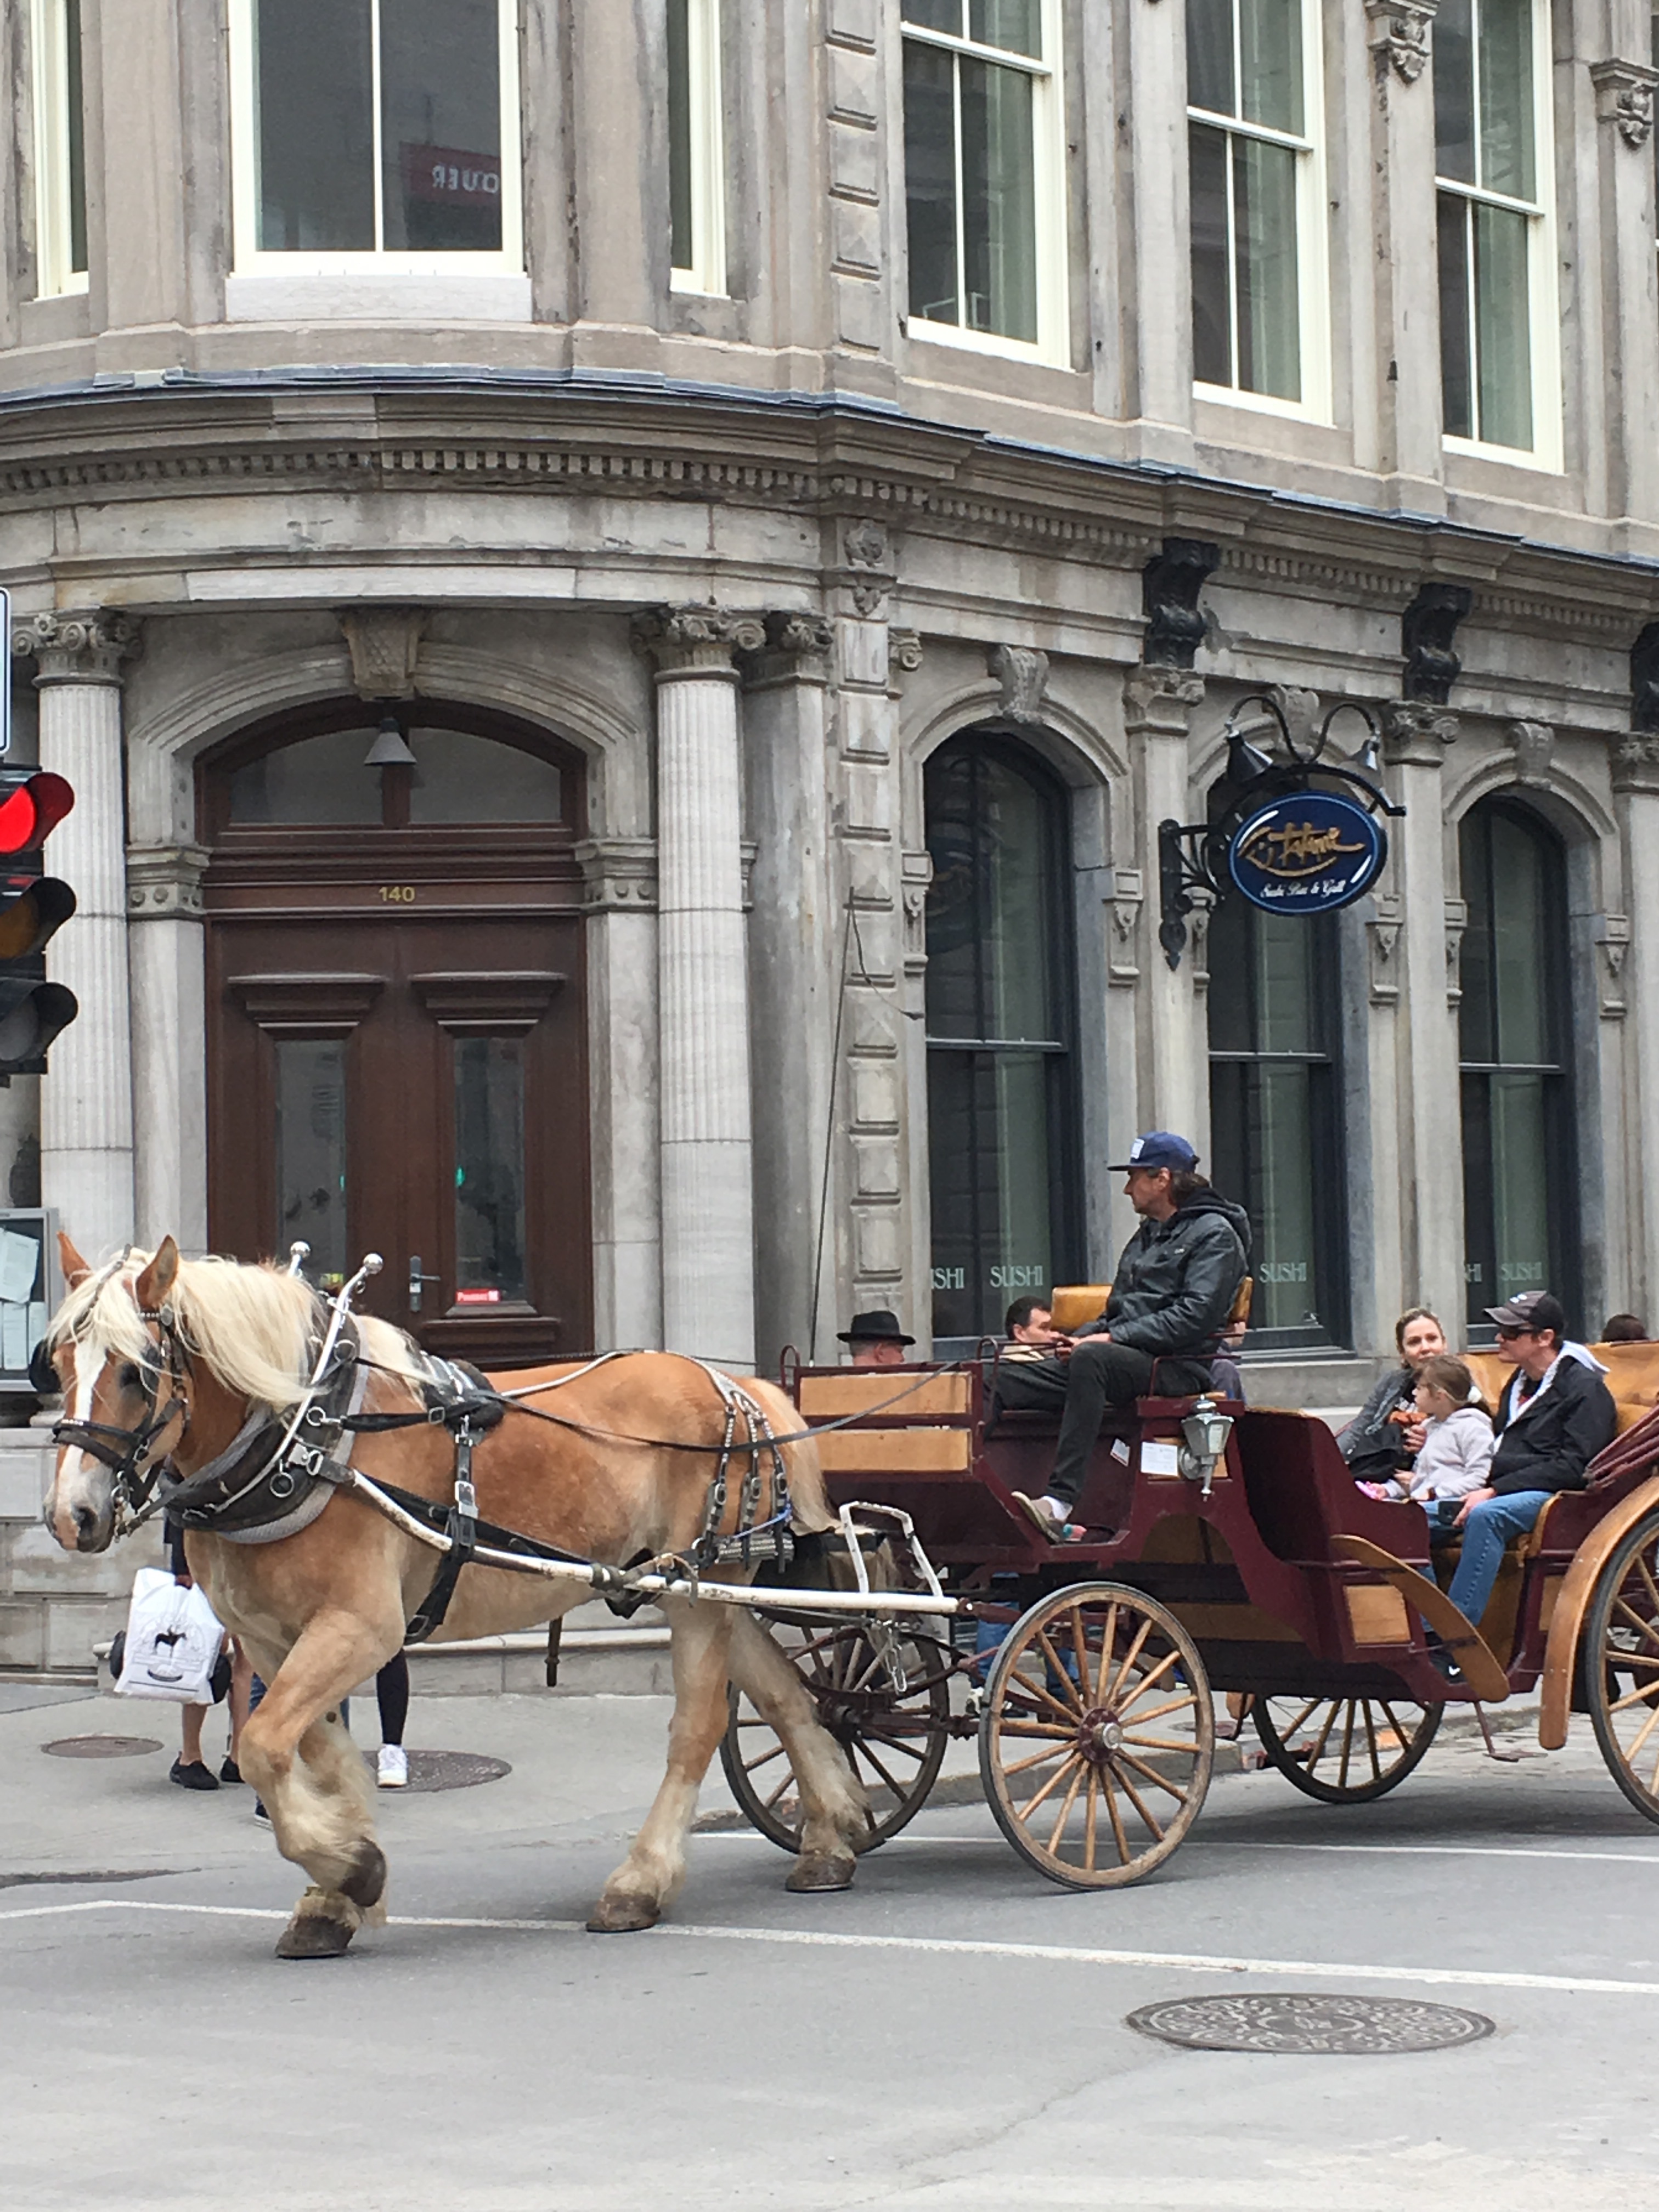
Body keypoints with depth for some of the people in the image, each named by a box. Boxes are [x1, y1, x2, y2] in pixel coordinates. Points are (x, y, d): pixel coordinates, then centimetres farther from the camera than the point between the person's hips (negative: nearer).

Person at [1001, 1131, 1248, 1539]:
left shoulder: (1215, 1234, 1)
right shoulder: (1146, 1237, 28)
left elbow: (1195, 1316, -13)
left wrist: (1113, 1338, -17)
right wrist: (1083, 1337, 5)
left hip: (1178, 1367, -8)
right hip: (1128, 1358, 8)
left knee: (1091, 1360, -38)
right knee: (1006, 1381, -12)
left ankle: (1061, 1503, -47)